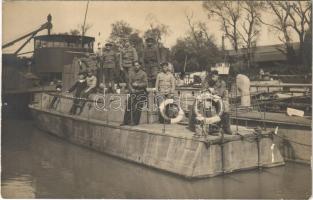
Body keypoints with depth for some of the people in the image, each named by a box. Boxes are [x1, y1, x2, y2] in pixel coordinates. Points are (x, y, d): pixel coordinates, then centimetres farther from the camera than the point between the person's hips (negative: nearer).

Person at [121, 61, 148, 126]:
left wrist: (138, 85, -16)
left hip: (141, 92, -4)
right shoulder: (131, 73, 11)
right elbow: (129, 83, 10)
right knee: (129, 105, -3)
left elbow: (145, 84, -5)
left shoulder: (143, 73, -1)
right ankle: (126, 121, 2)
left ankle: (135, 121, -7)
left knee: (137, 107, -11)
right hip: (133, 92, 4)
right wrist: (131, 89, -7)